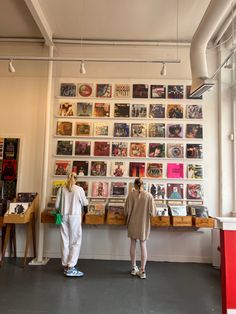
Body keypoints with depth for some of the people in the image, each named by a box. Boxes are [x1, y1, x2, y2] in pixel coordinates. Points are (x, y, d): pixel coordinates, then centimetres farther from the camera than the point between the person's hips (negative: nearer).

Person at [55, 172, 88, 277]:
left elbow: (57, 205, 3)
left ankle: (65, 266, 21)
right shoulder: (79, 189, -8)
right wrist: (83, 201, 25)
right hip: (75, 217, -3)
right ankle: (71, 268, 2)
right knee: (75, 241, 4)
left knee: (65, 241, 11)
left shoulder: (62, 189, -1)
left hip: (64, 217, 4)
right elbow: (85, 203, 3)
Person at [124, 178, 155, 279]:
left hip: (133, 223, 1)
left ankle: (134, 268, 26)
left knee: (133, 244, 15)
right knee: (143, 246, 9)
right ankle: (142, 270, 12)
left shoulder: (131, 194, -10)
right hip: (144, 224, 0)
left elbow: (126, 210, -9)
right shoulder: (149, 195, -11)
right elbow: (152, 212, -9)